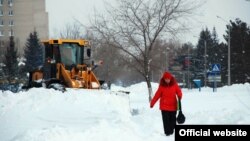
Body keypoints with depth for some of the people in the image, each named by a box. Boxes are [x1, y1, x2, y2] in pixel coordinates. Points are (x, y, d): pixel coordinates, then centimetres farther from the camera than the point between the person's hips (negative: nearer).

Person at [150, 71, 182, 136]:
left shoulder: (174, 85, 0)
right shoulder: (162, 86, -2)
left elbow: (179, 91, 6)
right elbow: (157, 95, 2)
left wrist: (179, 96, -17)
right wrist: (152, 103, 2)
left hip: (173, 106, 1)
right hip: (164, 107, -1)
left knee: (173, 120, 5)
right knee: (166, 120, -4)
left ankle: (171, 132, 13)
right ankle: (167, 132, -1)